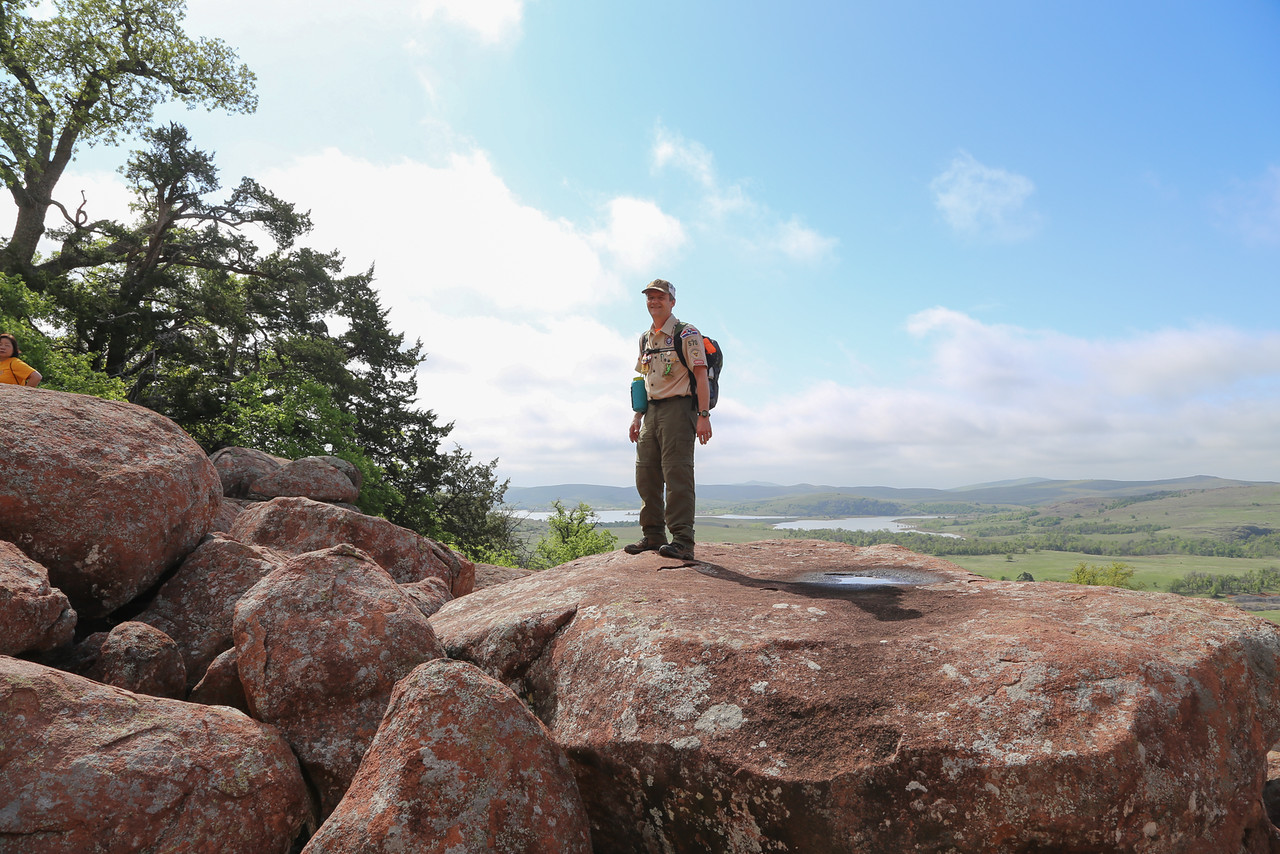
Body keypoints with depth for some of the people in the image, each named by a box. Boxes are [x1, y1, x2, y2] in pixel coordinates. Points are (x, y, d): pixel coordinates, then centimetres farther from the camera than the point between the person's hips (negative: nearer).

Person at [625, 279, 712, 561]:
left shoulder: (686, 334, -3)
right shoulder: (646, 339, 19)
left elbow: (701, 376, -10)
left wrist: (704, 415, -18)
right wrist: (638, 417, 18)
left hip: (678, 408, -8)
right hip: (652, 411, 8)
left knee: (677, 474, -12)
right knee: (646, 475, 7)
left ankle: (682, 540, -9)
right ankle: (653, 536, 16)